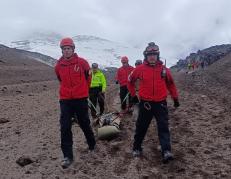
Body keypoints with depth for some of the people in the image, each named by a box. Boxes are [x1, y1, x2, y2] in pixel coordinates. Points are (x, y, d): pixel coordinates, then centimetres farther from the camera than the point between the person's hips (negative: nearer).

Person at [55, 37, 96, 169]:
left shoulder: (82, 62, -7)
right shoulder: (59, 65, 1)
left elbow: (88, 77, 10)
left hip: (81, 99, -2)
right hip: (65, 100, 2)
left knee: (85, 124, 11)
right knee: (65, 128, -5)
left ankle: (92, 145, 37)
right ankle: (68, 156, 2)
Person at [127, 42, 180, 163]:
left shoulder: (164, 69, 1)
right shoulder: (140, 69, -3)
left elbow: (170, 84, 14)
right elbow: (130, 81, 13)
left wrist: (175, 98, 16)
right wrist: (133, 95, 13)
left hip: (160, 103, 1)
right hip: (145, 104, 0)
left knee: (163, 127, -5)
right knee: (141, 127, 10)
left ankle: (166, 152, -6)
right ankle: (136, 148, 28)